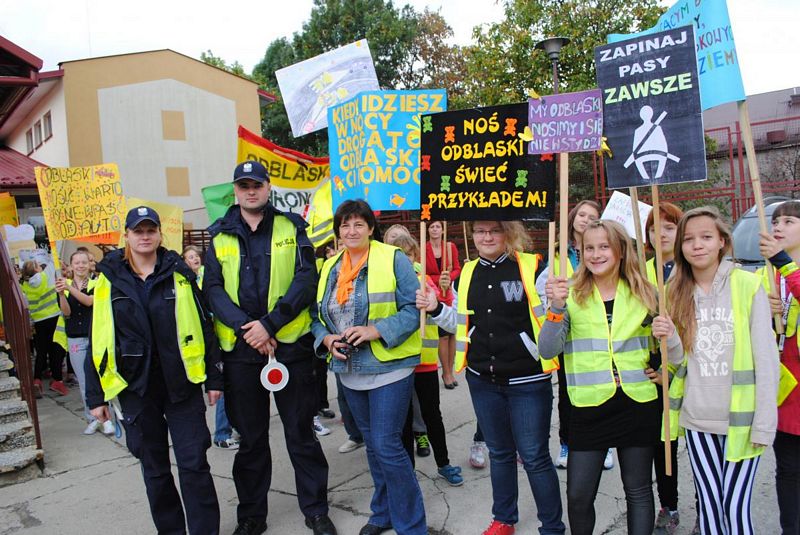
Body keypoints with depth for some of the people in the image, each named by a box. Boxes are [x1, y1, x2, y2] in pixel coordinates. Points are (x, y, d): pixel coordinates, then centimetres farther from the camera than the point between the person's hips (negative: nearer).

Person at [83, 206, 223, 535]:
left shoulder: (179, 273, 1)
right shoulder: (108, 280, 3)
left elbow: (203, 326, 3)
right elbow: (98, 341, 5)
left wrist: (213, 378, 1)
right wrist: (95, 395, 5)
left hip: (182, 384, -1)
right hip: (134, 387, 1)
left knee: (194, 463, 0)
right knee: (154, 469, 13)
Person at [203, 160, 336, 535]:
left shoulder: (291, 228, 2)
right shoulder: (220, 236, 7)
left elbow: (305, 280, -7)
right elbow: (213, 290, 0)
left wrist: (269, 324, -17)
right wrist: (246, 328, -14)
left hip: (290, 343, -1)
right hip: (240, 348, 2)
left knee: (300, 432, 8)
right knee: (251, 437, 13)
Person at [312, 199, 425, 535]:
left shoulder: (393, 259, -9)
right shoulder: (329, 268, 8)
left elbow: (413, 309, -14)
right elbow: (317, 316, 11)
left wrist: (375, 330, -24)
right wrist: (326, 339, -9)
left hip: (389, 368, -6)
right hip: (350, 372, 6)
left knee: (387, 445, -6)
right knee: (373, 444, 18)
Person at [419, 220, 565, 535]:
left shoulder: (532, 267, -9)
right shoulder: (468, 273, 6)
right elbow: (460, 323, 15)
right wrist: (436, 309, -1)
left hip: (527, 380, -5)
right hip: (483, 380, 5)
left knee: (534, 457, 4)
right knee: (499, 452, 20)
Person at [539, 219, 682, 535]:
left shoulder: (645, 294, 3)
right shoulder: (571, 295, -2)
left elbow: (670, 352, 11)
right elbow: (547, 351, -10)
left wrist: (670, 337, -12)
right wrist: (556, 308, -25)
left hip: (638, 405, 1)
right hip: (589, 406, -1)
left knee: (638, 491, 14)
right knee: (578, 495, 5)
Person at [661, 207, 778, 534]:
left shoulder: (748, 286, -7)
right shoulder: (677, 293, 4)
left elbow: (767, 360, -8)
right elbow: (679, 360, 7)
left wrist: (764, 425, -11)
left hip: (740, 420, -3)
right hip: (696, 420, 3)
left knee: (735, 508, 2)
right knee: (709, 506, 12)